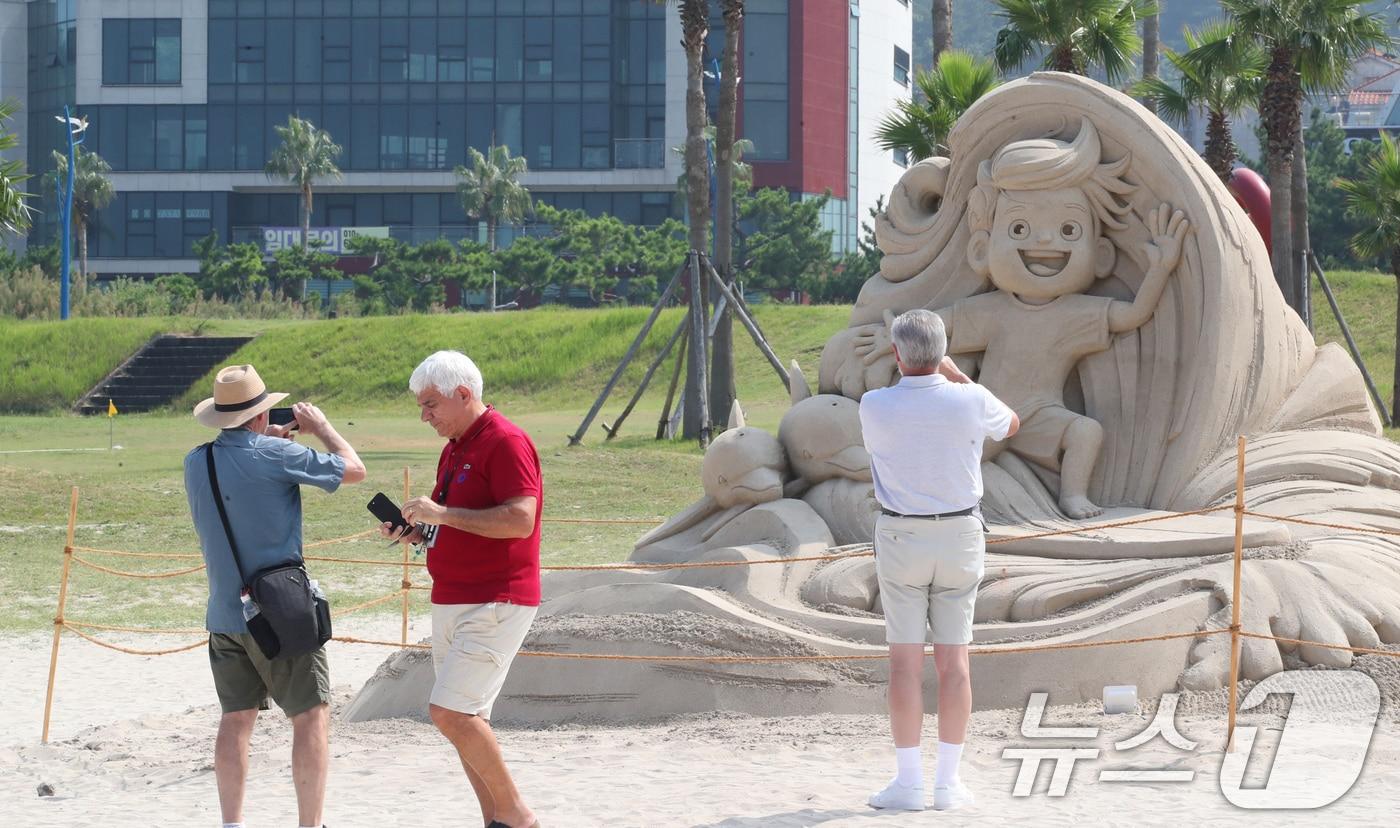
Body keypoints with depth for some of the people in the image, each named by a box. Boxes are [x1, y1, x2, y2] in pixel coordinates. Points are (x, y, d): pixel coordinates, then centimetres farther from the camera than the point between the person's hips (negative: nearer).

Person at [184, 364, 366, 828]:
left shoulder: (197, 463, 4)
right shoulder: (275, 456, -14)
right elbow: (354, 469, -5)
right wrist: (320, 428, 10)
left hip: (224, 613, 6)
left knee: (236, 719, 11)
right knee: (311, 717, -1)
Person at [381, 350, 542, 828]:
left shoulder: (505, 443, -13)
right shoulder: (454, 449, 17)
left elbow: (520, 520, -23)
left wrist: (442, 514, -22)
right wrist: (418, 531, 8)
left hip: (495, 604, -10)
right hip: (452, 603, 10)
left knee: (450, 712, -17)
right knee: (463, 718, 8)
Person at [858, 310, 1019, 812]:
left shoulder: (875, 407, -12)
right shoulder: (971, 402, -10)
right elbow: (1010, 425, 15)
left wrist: (908, 375, 21)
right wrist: (954, 374, 18)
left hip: (901, 539, -1)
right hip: (960, 537, 1)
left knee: (905, 662, 1)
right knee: (954, 661, 5)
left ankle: (909, 782, -1)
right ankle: (948, 781, 5)